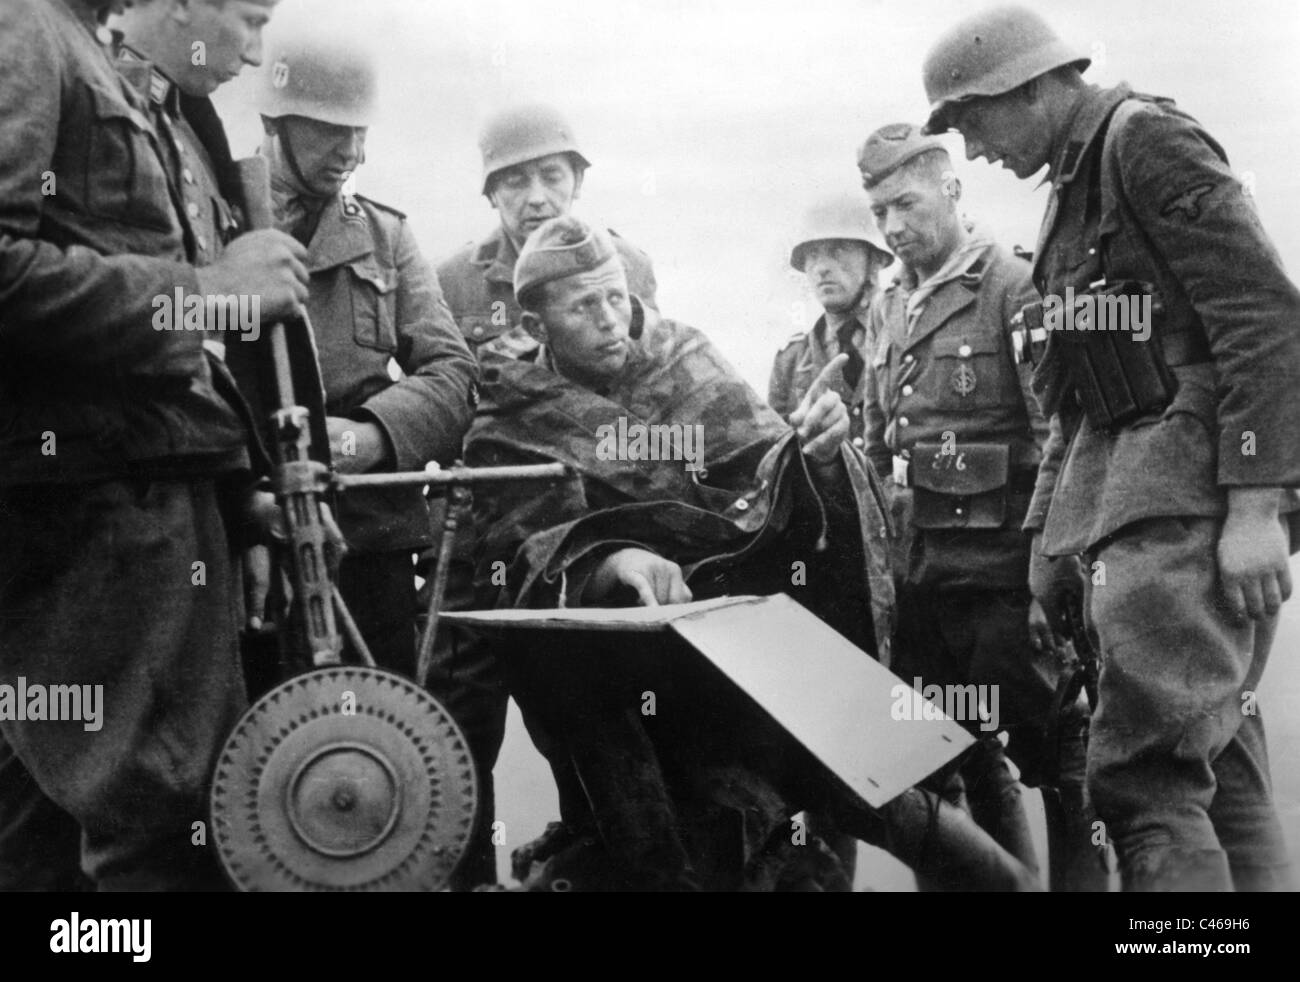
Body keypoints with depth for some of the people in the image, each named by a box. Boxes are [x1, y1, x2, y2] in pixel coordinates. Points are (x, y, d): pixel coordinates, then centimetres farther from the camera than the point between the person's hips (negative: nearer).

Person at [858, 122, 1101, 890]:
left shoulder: (1016, 289, -6)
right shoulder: (887, 314, 15)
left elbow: (1062, 441, -13)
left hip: (1001, 564, -7)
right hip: (920, 566, 7)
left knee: (1050, 744, -1)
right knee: (964, 756, 13)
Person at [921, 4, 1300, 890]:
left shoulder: (1147, 136, -5)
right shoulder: (1075, 185, 22)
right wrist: (1048, 533, 22)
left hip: (1192, 494, -9)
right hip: (1125, 487, 9)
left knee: (1145, 770, -15)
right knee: (1220, 767, 9)